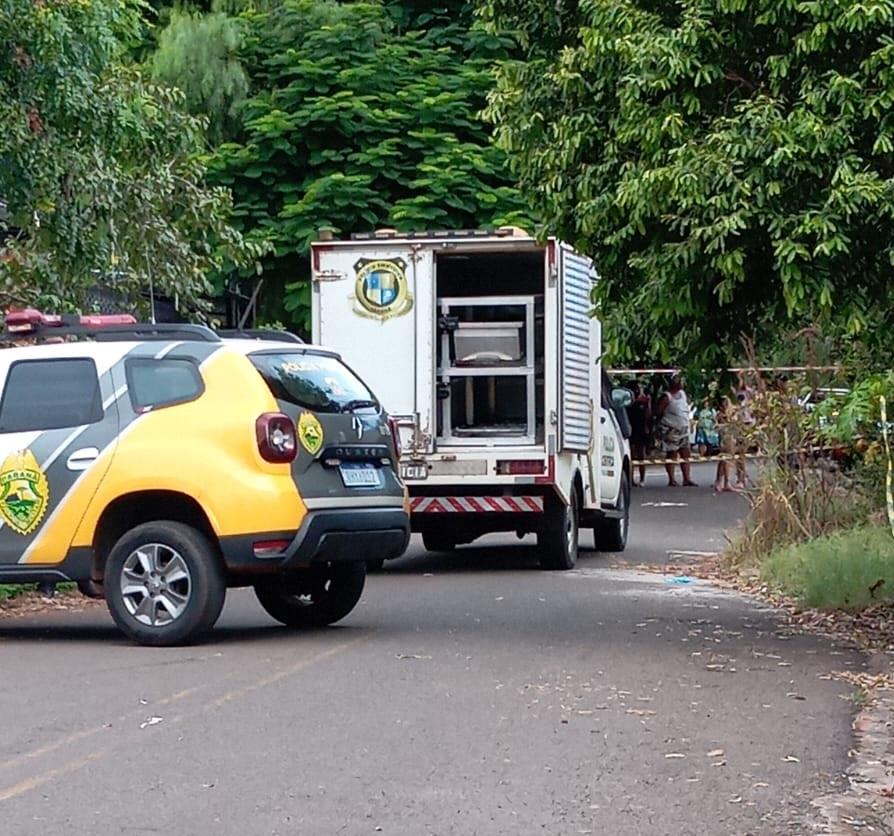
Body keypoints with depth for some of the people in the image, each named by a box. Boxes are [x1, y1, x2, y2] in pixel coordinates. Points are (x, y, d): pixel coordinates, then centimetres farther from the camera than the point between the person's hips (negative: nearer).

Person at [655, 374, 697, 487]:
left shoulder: (682, 393, 8)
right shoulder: (667, 397, -15)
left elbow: (687, 404, 21)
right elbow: (658, 412, -15)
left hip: (683, 430, 7)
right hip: (671, 430, -7)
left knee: (685, 454, 5)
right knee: (671, 455, -1)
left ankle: (687, 479, 7)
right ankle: (671, 480, 4)